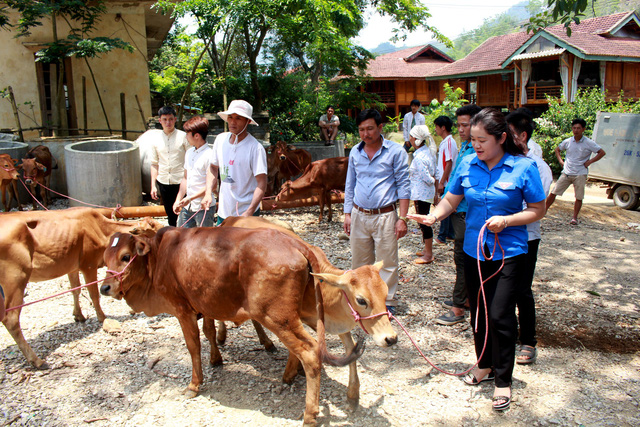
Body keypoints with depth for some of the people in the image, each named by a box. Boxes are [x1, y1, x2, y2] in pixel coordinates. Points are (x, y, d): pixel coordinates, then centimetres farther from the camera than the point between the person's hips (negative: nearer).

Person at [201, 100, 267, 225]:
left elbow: (262, 183, -18)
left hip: (245, 214, -5)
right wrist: (208, 193, 2)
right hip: (223, 211, 6)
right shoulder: (220, 139, 2)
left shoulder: (255, 148, -15)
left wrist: (249, 213, -27)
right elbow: (213, 167, 16)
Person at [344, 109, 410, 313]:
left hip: (385, 216, -4)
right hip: (359, 215, 4)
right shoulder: (355, 152, 8)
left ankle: (388, 302, 16)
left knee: (387, 262, 2)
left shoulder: (396, 151, -4)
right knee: (359, 262, 12)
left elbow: (403, 186, -3)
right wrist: (347, 213, 11)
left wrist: (402, 218, -9)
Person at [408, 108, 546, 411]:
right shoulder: (468, 165, 0)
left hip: (508, 253, -4)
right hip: (473, 250, 5)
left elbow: (538, 210, -5)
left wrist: (506, 220, -20)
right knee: (478, 311, 15)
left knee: (500, 315, -6)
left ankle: (503, 380, 14)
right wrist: (434, 216, -14)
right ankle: (485, 364, 37)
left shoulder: (523, 167, -10)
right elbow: (451, 199, 6)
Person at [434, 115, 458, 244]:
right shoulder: (445, 142, 13)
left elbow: (449, 164, -20)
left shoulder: (449, 142, -16)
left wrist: (441, 182, -19)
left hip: (446, 181, -10)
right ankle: (450, 234, 22)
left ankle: (442, 236, 4)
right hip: (445, 181, 10)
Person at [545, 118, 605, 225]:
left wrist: (590, 161, -7)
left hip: (580, 174, -2)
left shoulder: (588, 143, -4)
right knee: (553, 193, -1)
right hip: (566, 173, 2)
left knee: (579, 197, 0)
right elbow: (557, 149, 22)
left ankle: (575, 218, 11)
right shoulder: (567, 141, 4)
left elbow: (602, 152, -2)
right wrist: (560, 161, 9)